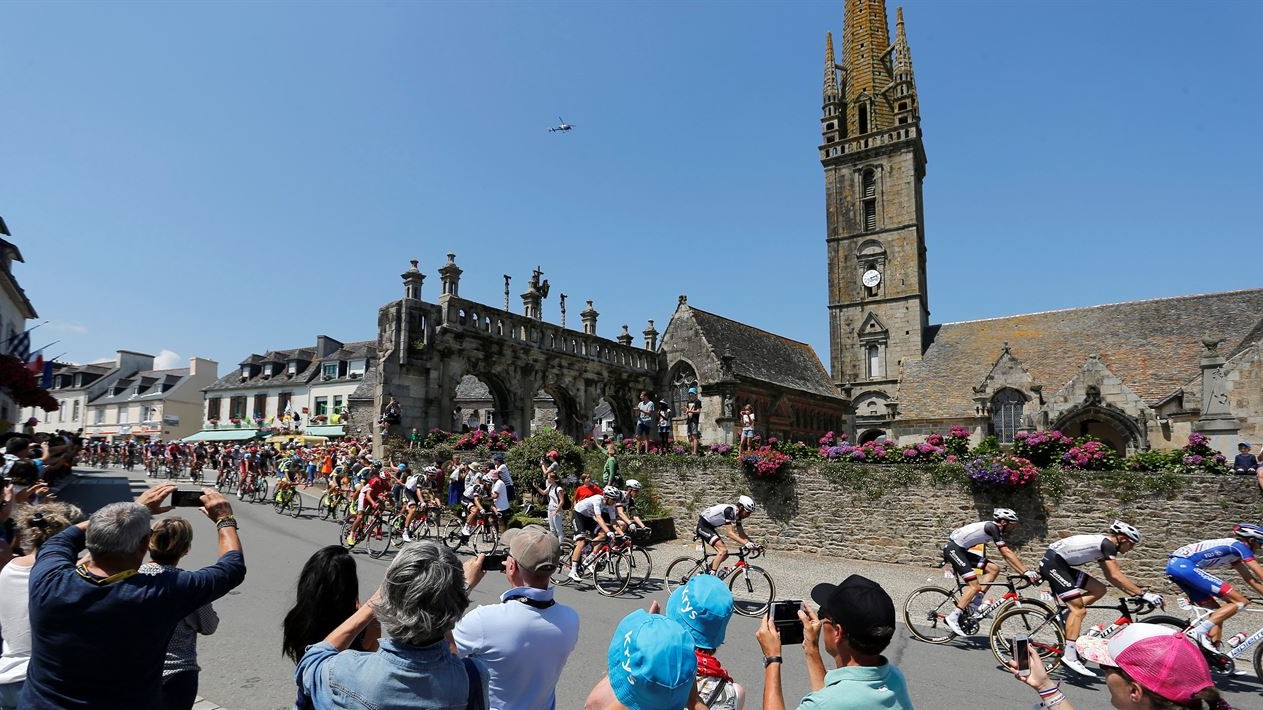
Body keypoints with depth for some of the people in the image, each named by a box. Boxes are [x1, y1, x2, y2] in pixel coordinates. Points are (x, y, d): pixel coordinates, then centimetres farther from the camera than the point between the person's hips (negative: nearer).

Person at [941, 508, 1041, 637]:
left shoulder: (996, 530, 13)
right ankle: (953, 617, -13)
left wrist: (1024, 572, 6)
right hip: (953, 548, -10)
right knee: (975, 586, -14)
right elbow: (1007, 553, -21)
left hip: (961, 550, 10)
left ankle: (976, 603, 5)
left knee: (994, 569, 4)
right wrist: (1027, 572, -22)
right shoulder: (992, 527, -15)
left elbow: (1006, 555, 13)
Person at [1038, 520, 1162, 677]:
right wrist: (1143, 594, -16)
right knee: (1079, 609, -11)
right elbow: (1116, 576, -18)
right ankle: (1069, 656, -12)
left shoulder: (1103, 545, 18)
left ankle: (1066, 617, 11)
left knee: (1099, 590, 10)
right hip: (1052, 563, -10)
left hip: (1061, 564, 10)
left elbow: (1111, 577, 22)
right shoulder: (1107, 544, -9)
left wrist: (1134, 593, 18)